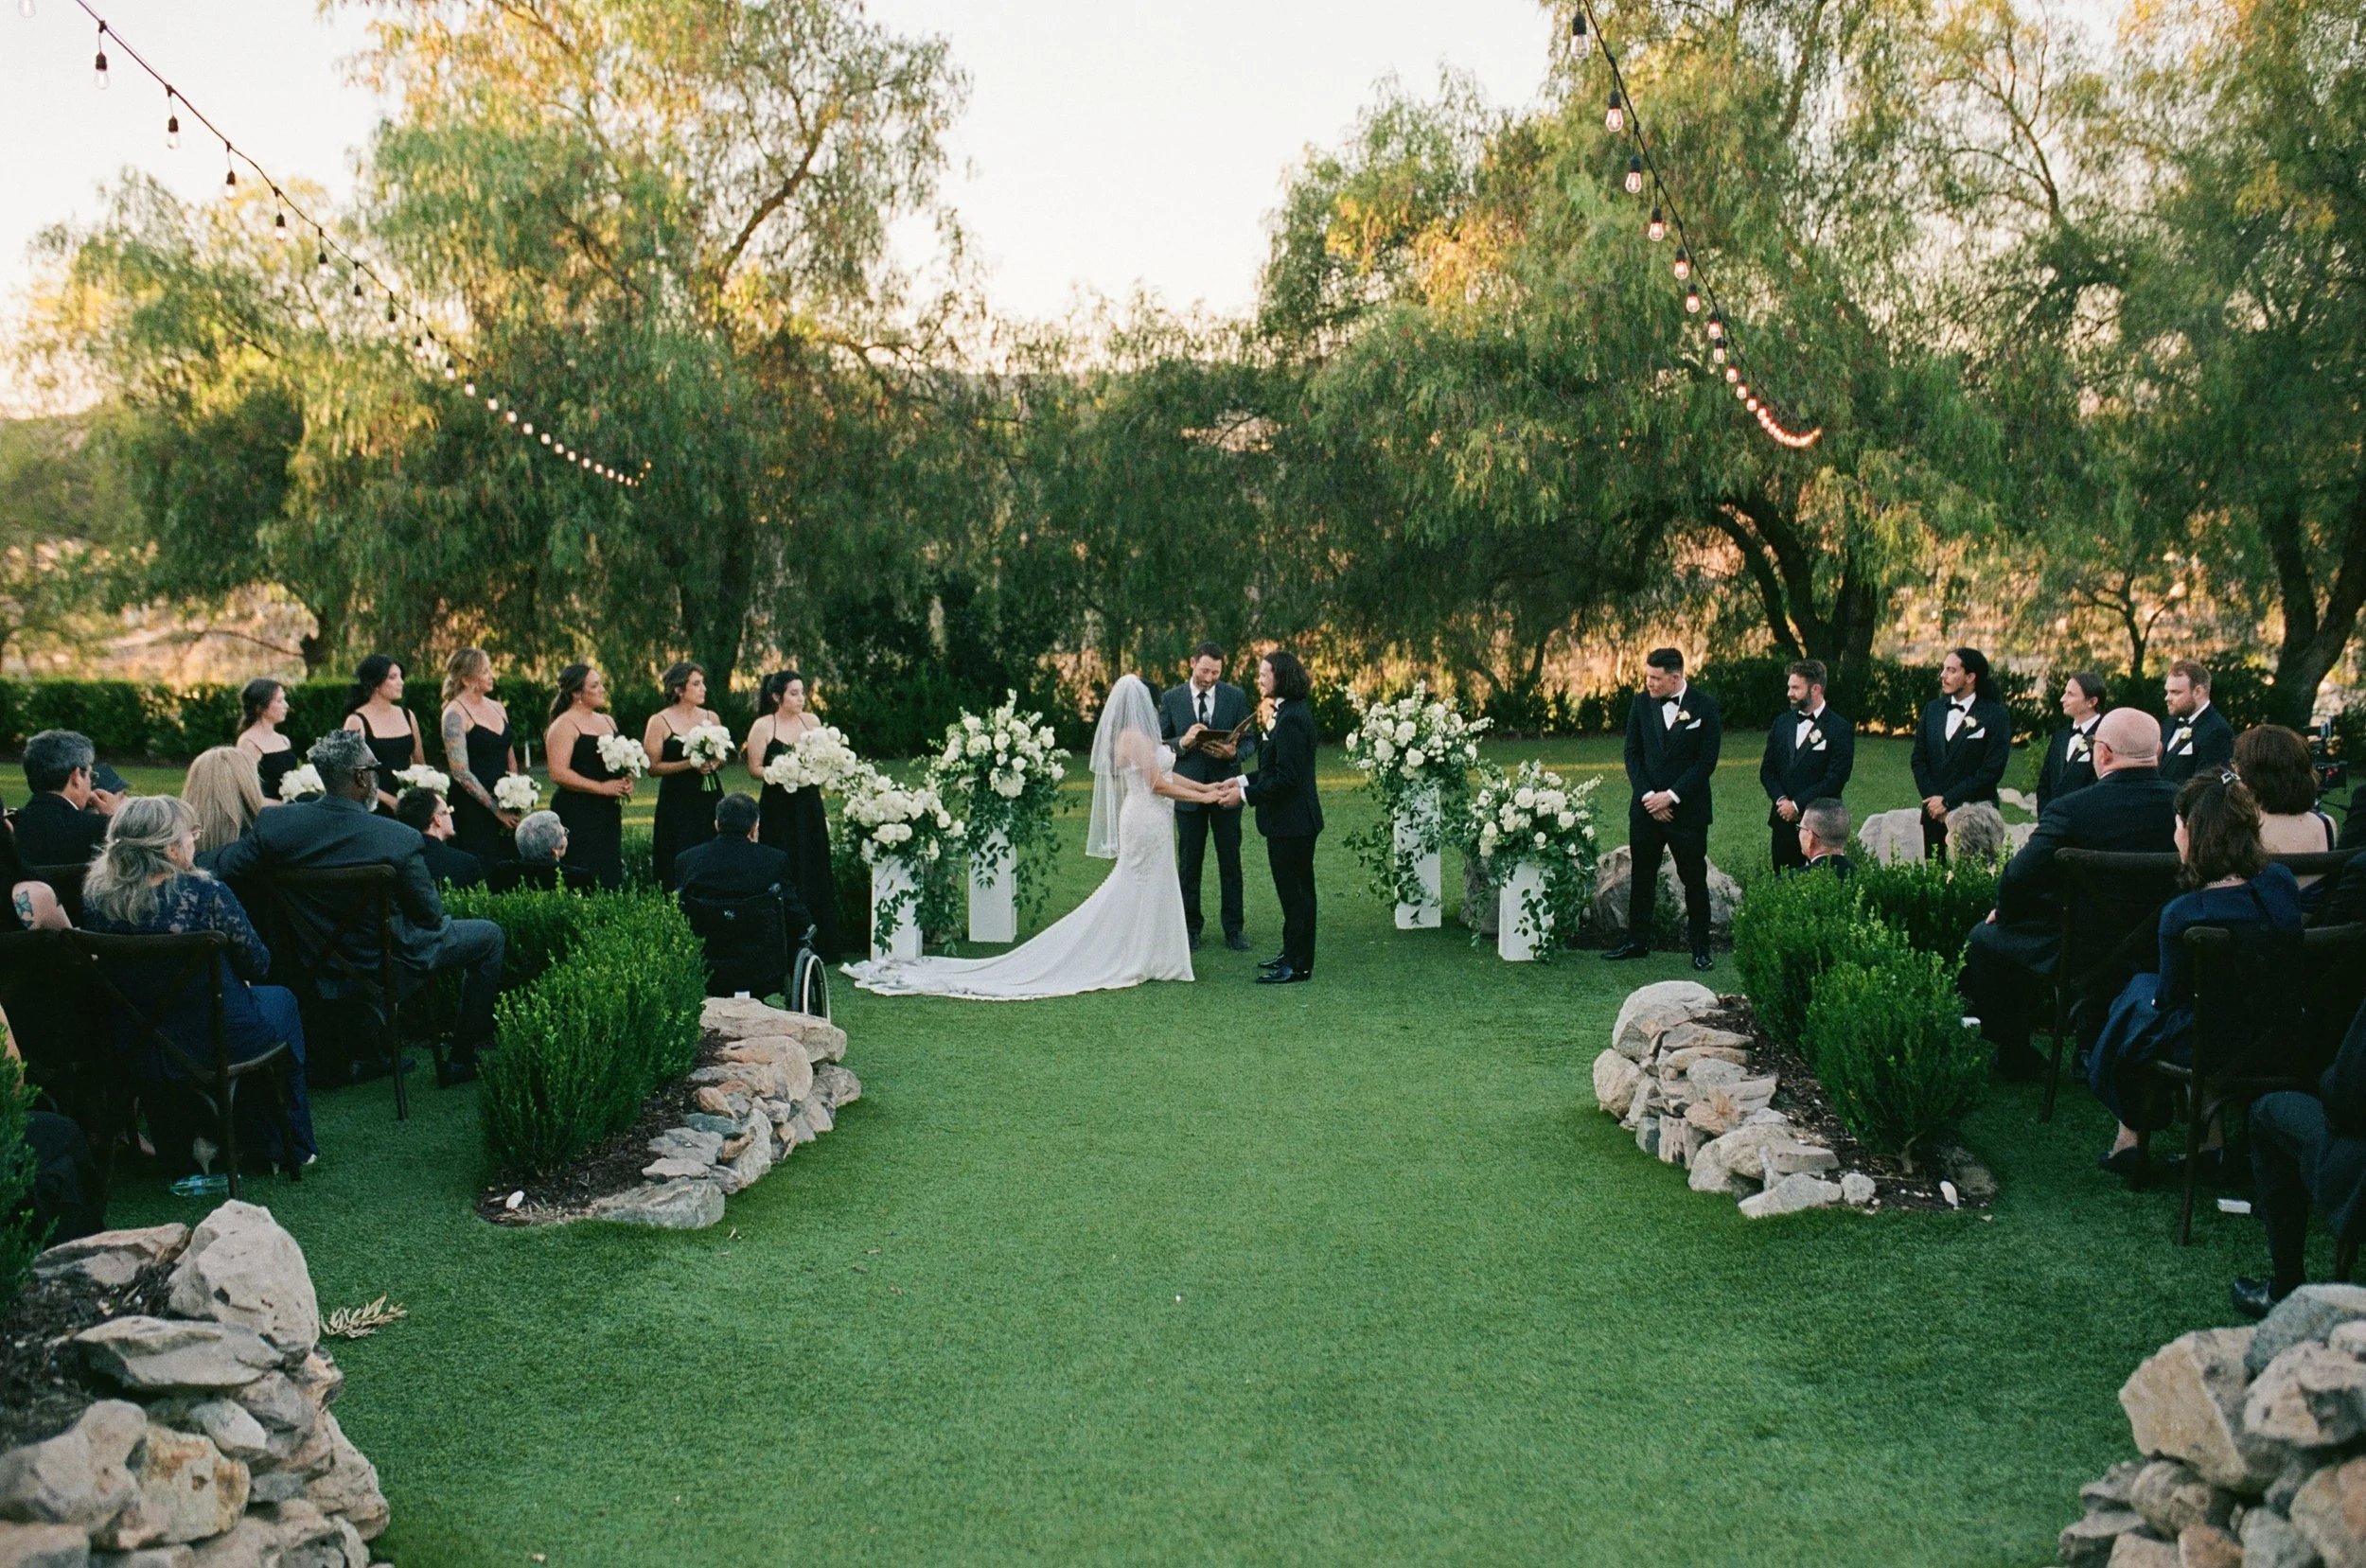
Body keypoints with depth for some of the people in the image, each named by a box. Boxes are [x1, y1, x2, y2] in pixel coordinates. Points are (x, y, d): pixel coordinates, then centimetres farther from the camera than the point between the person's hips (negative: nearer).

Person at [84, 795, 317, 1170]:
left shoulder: (96, 897, -9)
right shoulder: (205, 894, -23)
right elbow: (258, 965, -11)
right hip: (219, 1044, -4)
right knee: (281, 999, 27)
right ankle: (293, 1148, 35)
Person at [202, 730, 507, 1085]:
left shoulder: (274, 824, -17)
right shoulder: (400, 840, -26)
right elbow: (431, 916, -14)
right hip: (391, 965, -5)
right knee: (489, 936, 15)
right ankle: (463, 1060, 18)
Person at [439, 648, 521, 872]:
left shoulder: (497, 708, 13)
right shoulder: (455, 714, -9)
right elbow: (461, 773, -14)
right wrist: (495, 809, -14)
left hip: (505, 807, 7)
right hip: (472, 809, -7)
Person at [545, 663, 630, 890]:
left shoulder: (608, 721, 17)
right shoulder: (564, 725, -8)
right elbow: (558, 773, -17)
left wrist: (627, 781, 6)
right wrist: (602, 787, -17)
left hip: (608, 812, 8)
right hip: (577, 814, -8)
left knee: (612, 878, 6)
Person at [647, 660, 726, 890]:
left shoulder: (711, 717, 10)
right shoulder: (659, 722, -3)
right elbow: (653, 766, -7)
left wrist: (715, 763, -3)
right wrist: (690, 764, -16)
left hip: (710, 796, 4)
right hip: (677, 801, -4)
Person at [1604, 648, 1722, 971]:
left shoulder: (1704, 706, -8)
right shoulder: (1641, 702, 2)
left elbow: (1707, 761, -9)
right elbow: (1632, 754, 3)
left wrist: (1671, 796, -14)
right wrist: (1648, 796, -8)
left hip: (1687, 809, -3)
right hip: (1646, 807, 3)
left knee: (1694, 879, 5)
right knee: (1642, 875, 10)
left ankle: (1700, 947, 15)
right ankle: (1637, 941, 19)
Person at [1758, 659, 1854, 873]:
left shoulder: (1840, 729, -5)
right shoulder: (1781, 724, 13)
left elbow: (1835, 779, -11)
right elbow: (1767, 769, 12)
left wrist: (1797, 805, -13)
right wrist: (1781, 800, -5)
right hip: (1783, 821, 5)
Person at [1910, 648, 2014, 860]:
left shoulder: (1995, 715, -5)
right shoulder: (1933, 709, 11)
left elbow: (1992, 770, -10)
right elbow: (1919, 759, 10)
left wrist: (1947, 800, -12)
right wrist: (1933, 799, -3)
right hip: (1934, 813, 5)